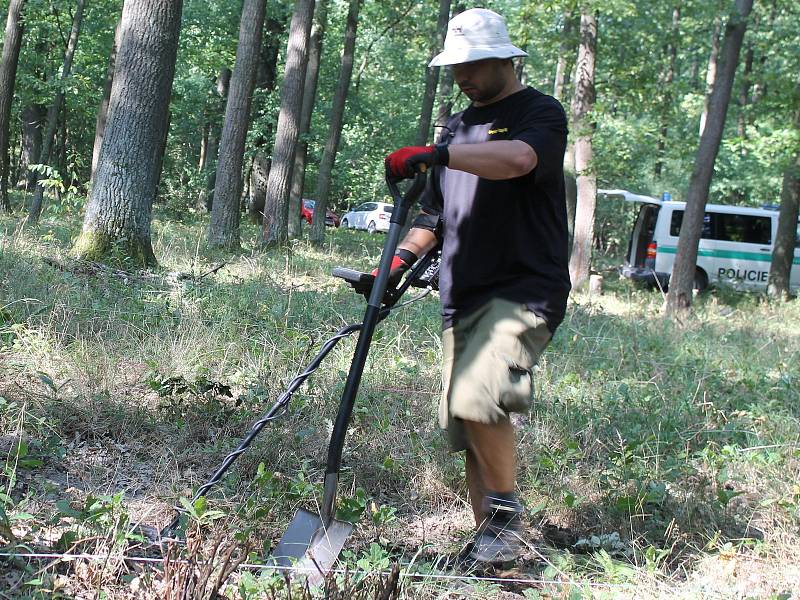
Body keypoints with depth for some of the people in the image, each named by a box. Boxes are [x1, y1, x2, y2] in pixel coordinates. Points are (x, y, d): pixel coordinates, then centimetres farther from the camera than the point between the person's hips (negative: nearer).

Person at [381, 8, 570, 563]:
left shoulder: (540, 113, -1)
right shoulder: (460, 127, 22)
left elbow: (518, 158, -26)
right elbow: (436, 215, 26)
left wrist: (434, 154, -29)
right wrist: (400, 259, 8)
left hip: (524, 293, -8)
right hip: (462, 299, 8)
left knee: (478, 399, -26)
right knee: (468, 430, 4)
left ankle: (508, 512, -7)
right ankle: (493, 538, 13)